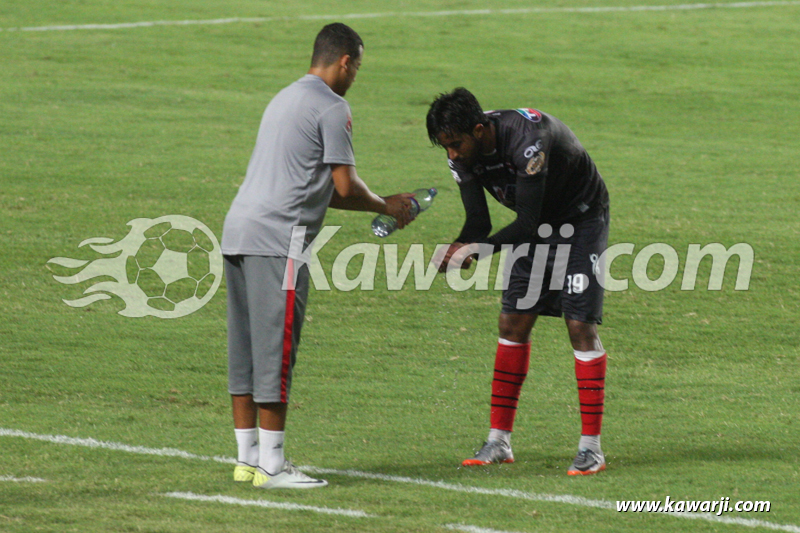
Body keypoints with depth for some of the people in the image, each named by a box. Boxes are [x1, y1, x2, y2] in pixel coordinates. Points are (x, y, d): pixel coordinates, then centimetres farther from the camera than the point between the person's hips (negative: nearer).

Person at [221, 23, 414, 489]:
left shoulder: (287, 99, 25)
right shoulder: (332, 108, -6)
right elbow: (345, 187, -6)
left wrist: (376, 207, 29)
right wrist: (387, 207, 12)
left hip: (239, 231, 9)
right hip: (277, 238, -9)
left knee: (246, 349, 10)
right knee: (275, 350, -7)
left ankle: (248, 458, 14)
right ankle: (271, 465, -6)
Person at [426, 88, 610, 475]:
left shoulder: (527, 138, -37)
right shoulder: (463, 153, -14)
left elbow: (527, 223, -35)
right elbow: (478, 221, -10)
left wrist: (477, 249, -43)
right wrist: (458, 249, -31)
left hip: (581, 221, -7)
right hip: (534, 224, 7)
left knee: (581, 326, -12)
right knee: (513, 324, 0)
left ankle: (591, 448, -8)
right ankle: (499, 442, 4)